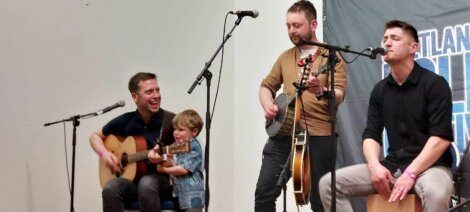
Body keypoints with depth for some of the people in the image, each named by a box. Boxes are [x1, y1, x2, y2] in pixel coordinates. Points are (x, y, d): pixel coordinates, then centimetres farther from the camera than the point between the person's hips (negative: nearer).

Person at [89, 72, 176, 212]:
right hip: (131, 179, 3)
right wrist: (105, 154, -2)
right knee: (111, 188, -30)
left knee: (146, 184, -37)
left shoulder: (171, 121, -5)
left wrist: (161, 159, -26)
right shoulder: (125, 121, 3)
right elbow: (95, 137, 18)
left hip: (162, 180, -2)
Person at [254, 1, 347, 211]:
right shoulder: (285, 57, 15)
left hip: (318, 137, -4)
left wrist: (321, 91, -32)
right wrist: (268, 106, 0)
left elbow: (339, 96, -10)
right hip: (283, 133, 4)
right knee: (264, 193, -5)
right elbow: (267, 86, 22)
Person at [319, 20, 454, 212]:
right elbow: (371, 134, 9)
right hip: (392, 166, 6)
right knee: (329, 183, -9)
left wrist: (410, 174, -21)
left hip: (429, 166, -6)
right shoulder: (380, 90, 13)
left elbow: (441, 137, -14)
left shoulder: (434, 83, -5)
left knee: (436, 194, -42)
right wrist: (374, 165, -13)